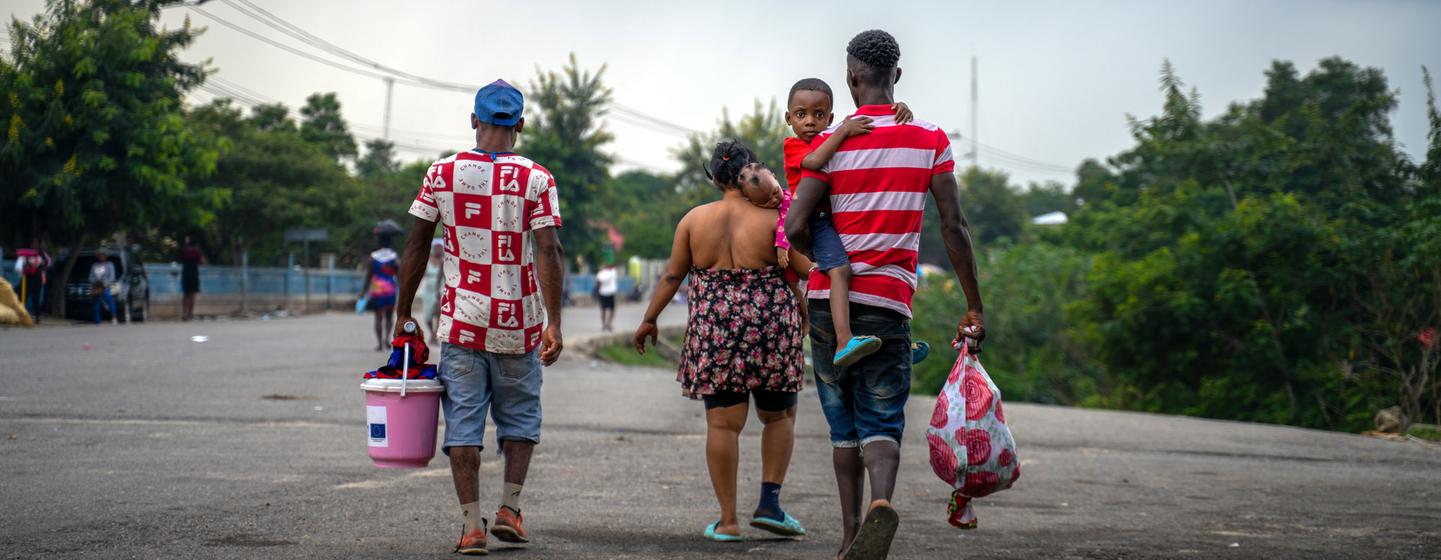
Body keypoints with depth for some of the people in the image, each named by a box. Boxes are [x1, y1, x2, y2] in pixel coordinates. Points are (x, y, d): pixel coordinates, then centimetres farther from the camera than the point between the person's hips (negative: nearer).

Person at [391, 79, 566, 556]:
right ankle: (509, 508, 8)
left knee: (463, 422, 4)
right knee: (520, 418, 17)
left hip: (461, 321, 1)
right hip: (518, 322, 0)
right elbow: (548, 253, -11)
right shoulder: (536, 179, -3)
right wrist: (553, 324, -9)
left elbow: (416, 247, 2)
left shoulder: (442, 173, 1)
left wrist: (403, 314, 10)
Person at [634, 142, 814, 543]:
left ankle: (727, 520, 4)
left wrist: (649, 320, 18)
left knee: (723, 423, 3)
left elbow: (672, 276, 8)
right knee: (778, 415, 17)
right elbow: (807, 270, -7)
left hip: (714, 332, 1)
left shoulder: (694, 219, 3)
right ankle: (769, 502, 6)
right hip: (771, 329, -1)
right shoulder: (773, 217, -4)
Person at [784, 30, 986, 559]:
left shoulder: (832, 141, -1)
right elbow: (954, 227, -3)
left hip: (828, 299, 1)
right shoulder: (930, 139, 1)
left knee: (843, 425, 14)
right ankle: (882, 502, -29)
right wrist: (974, 307, 2)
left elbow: (795, 227, -9)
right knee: (882, 422, 1)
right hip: (887, 304, -1)